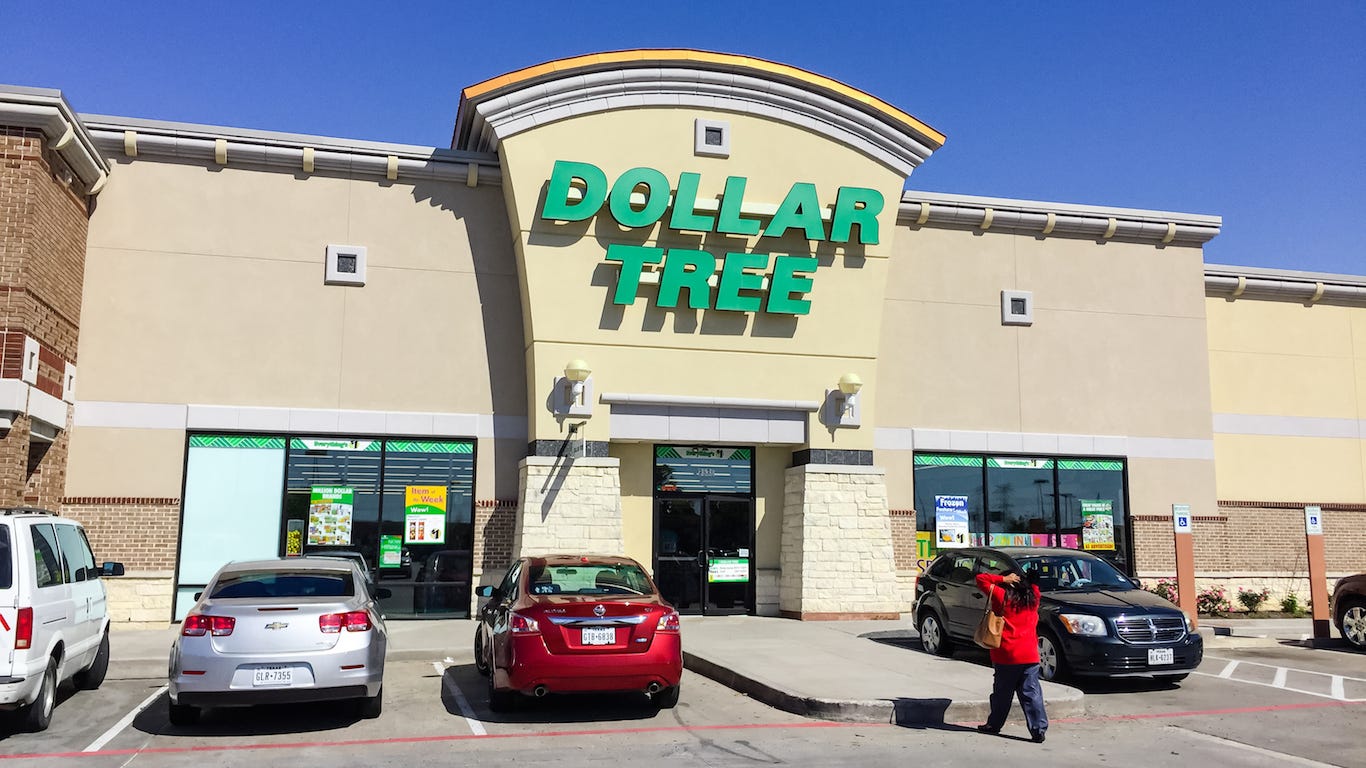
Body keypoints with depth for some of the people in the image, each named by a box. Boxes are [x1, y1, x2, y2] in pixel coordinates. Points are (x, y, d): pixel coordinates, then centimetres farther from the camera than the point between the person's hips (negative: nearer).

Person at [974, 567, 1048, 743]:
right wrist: (1027, 578, 16)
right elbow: (1034, 585, 28)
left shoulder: (1002, 596, -4)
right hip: (1030, 656, 2)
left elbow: (981, 579, 0)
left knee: (1002, 692, 10)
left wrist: (1003, 579, -3)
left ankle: (994, 724, 21)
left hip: (1006, 656, -2)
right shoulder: (1033, 598, 7)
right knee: (1031, 694, 3)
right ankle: (1039, 729, -2)